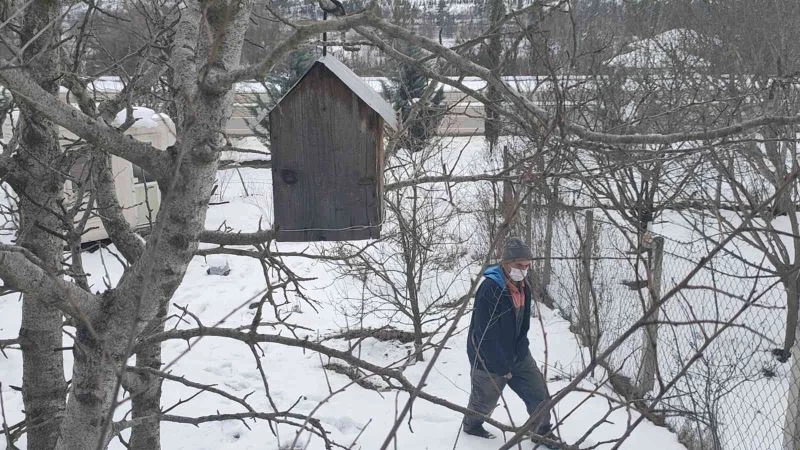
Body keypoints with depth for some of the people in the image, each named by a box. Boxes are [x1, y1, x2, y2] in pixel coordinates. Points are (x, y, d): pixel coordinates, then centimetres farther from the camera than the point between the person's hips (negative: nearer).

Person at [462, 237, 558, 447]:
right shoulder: (489, 290, -30)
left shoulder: (523, 287, -4)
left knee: (539, 392, 7)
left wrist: (521, 351, 1)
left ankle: (542, 431, 30)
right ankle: (471, 426, 44)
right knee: (485, 399, 15)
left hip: (517, 355, 7)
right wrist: (503, 367, -20)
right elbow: (486, 335, -27)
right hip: (489, 359, -7)